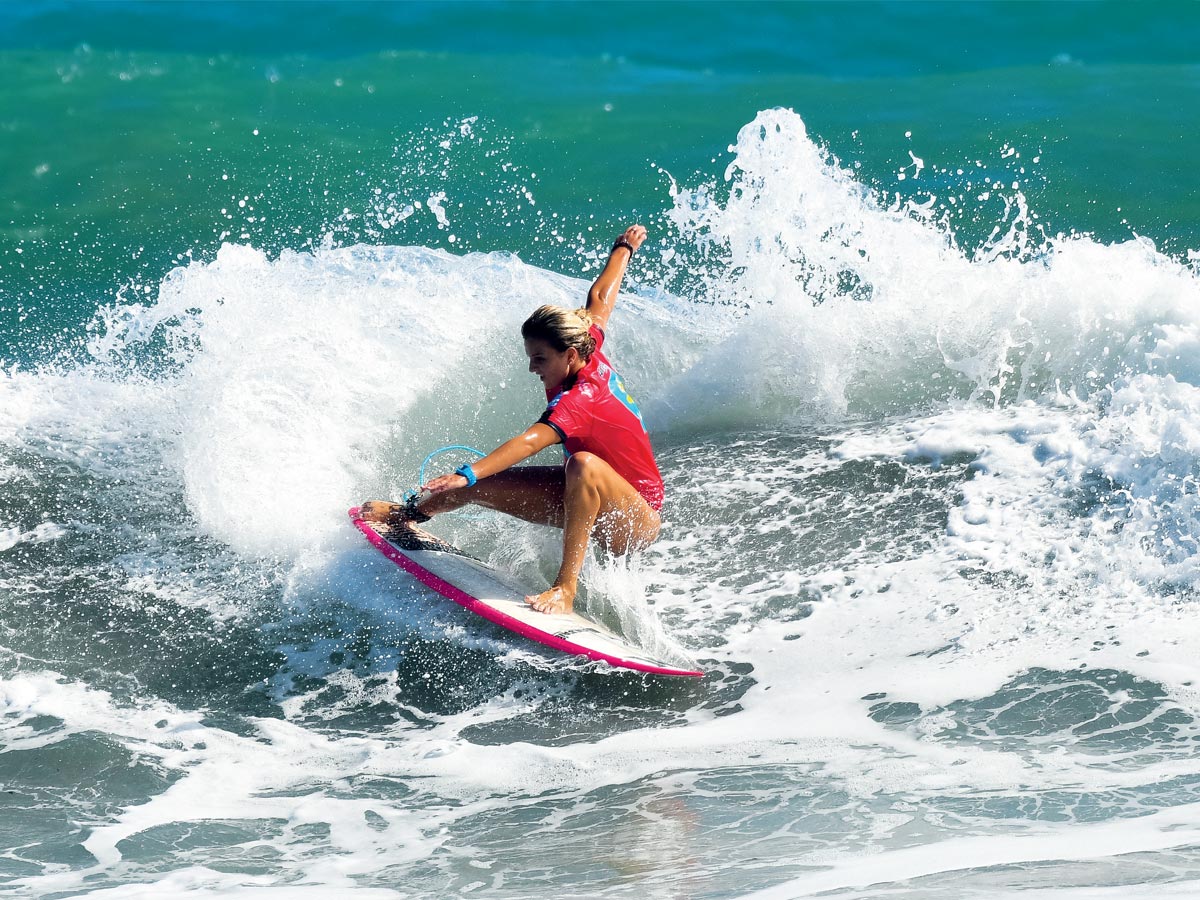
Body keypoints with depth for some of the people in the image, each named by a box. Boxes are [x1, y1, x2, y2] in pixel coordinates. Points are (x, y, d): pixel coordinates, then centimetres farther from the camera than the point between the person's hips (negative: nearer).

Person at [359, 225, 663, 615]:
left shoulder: (579, 399, -29)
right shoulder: (593, 357, -4)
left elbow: (530, 441, -45)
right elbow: (600, 300, 15)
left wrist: (470, 473, -57)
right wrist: (624, 249, 32)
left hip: (636, 522, -9)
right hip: (594, 500, 9)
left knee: (583, 464, -44)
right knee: (481, 485, 3)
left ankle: (566, 587, -42)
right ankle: (408, 514, 33)